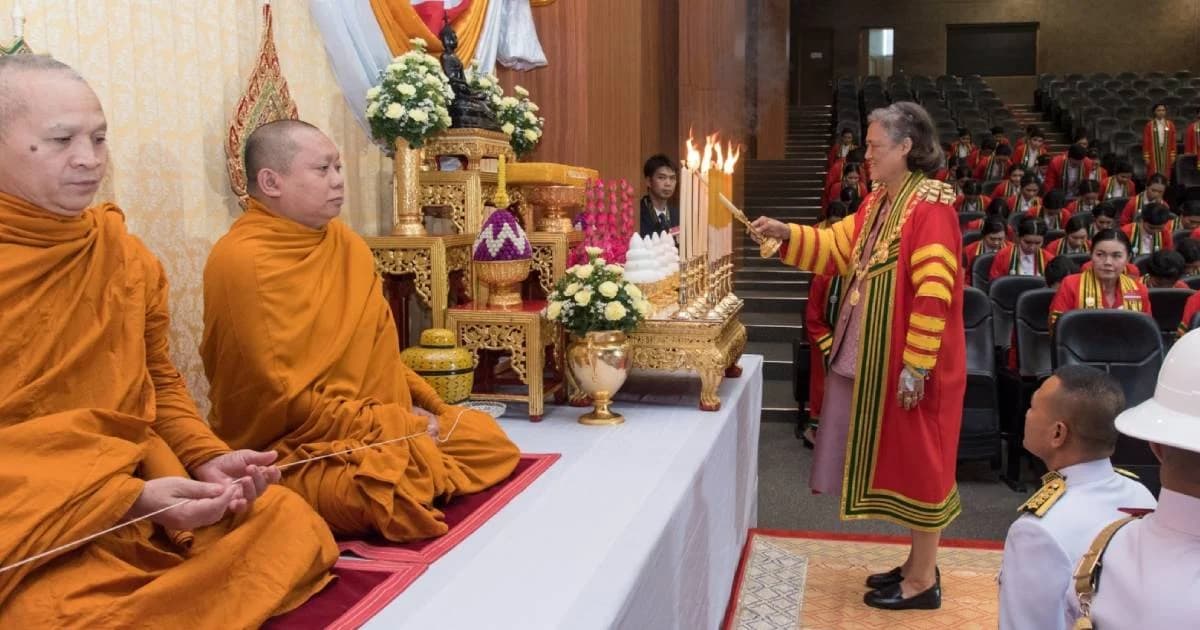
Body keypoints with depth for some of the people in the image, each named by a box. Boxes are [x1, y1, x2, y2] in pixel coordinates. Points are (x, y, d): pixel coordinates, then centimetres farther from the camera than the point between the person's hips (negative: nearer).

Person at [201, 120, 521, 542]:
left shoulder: (343, 241, 6)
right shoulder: (244, 262, -19)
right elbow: (280, 399, -21)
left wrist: (423, 402, 2)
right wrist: (392, 424, -17)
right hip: (293, 448, -8)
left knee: (488, 439, 6)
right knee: (391, 495, -32)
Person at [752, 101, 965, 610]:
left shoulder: (931, 206, -18)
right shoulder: (879, 203, 10)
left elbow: (934, 294, -22)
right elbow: (839, 248, 15)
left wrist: (916, 365, -22)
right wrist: (785, 233, 3)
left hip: (909, 362, -9)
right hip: (876, 356, 9)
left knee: (918, 462, 3)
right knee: (902, 461, 17)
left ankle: (924, 581, 17)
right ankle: (918, 563, 31)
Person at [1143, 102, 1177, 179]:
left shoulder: (1170, 125, 6)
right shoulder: (1149, 125, -2)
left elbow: (1173, 142, 7)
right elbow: (1145, 142, -2)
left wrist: (1173, 156, 2)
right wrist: (1146, 157, -6)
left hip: (1166, 155, 2)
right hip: (1153, 154, -2)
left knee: (1165, 177, 3)